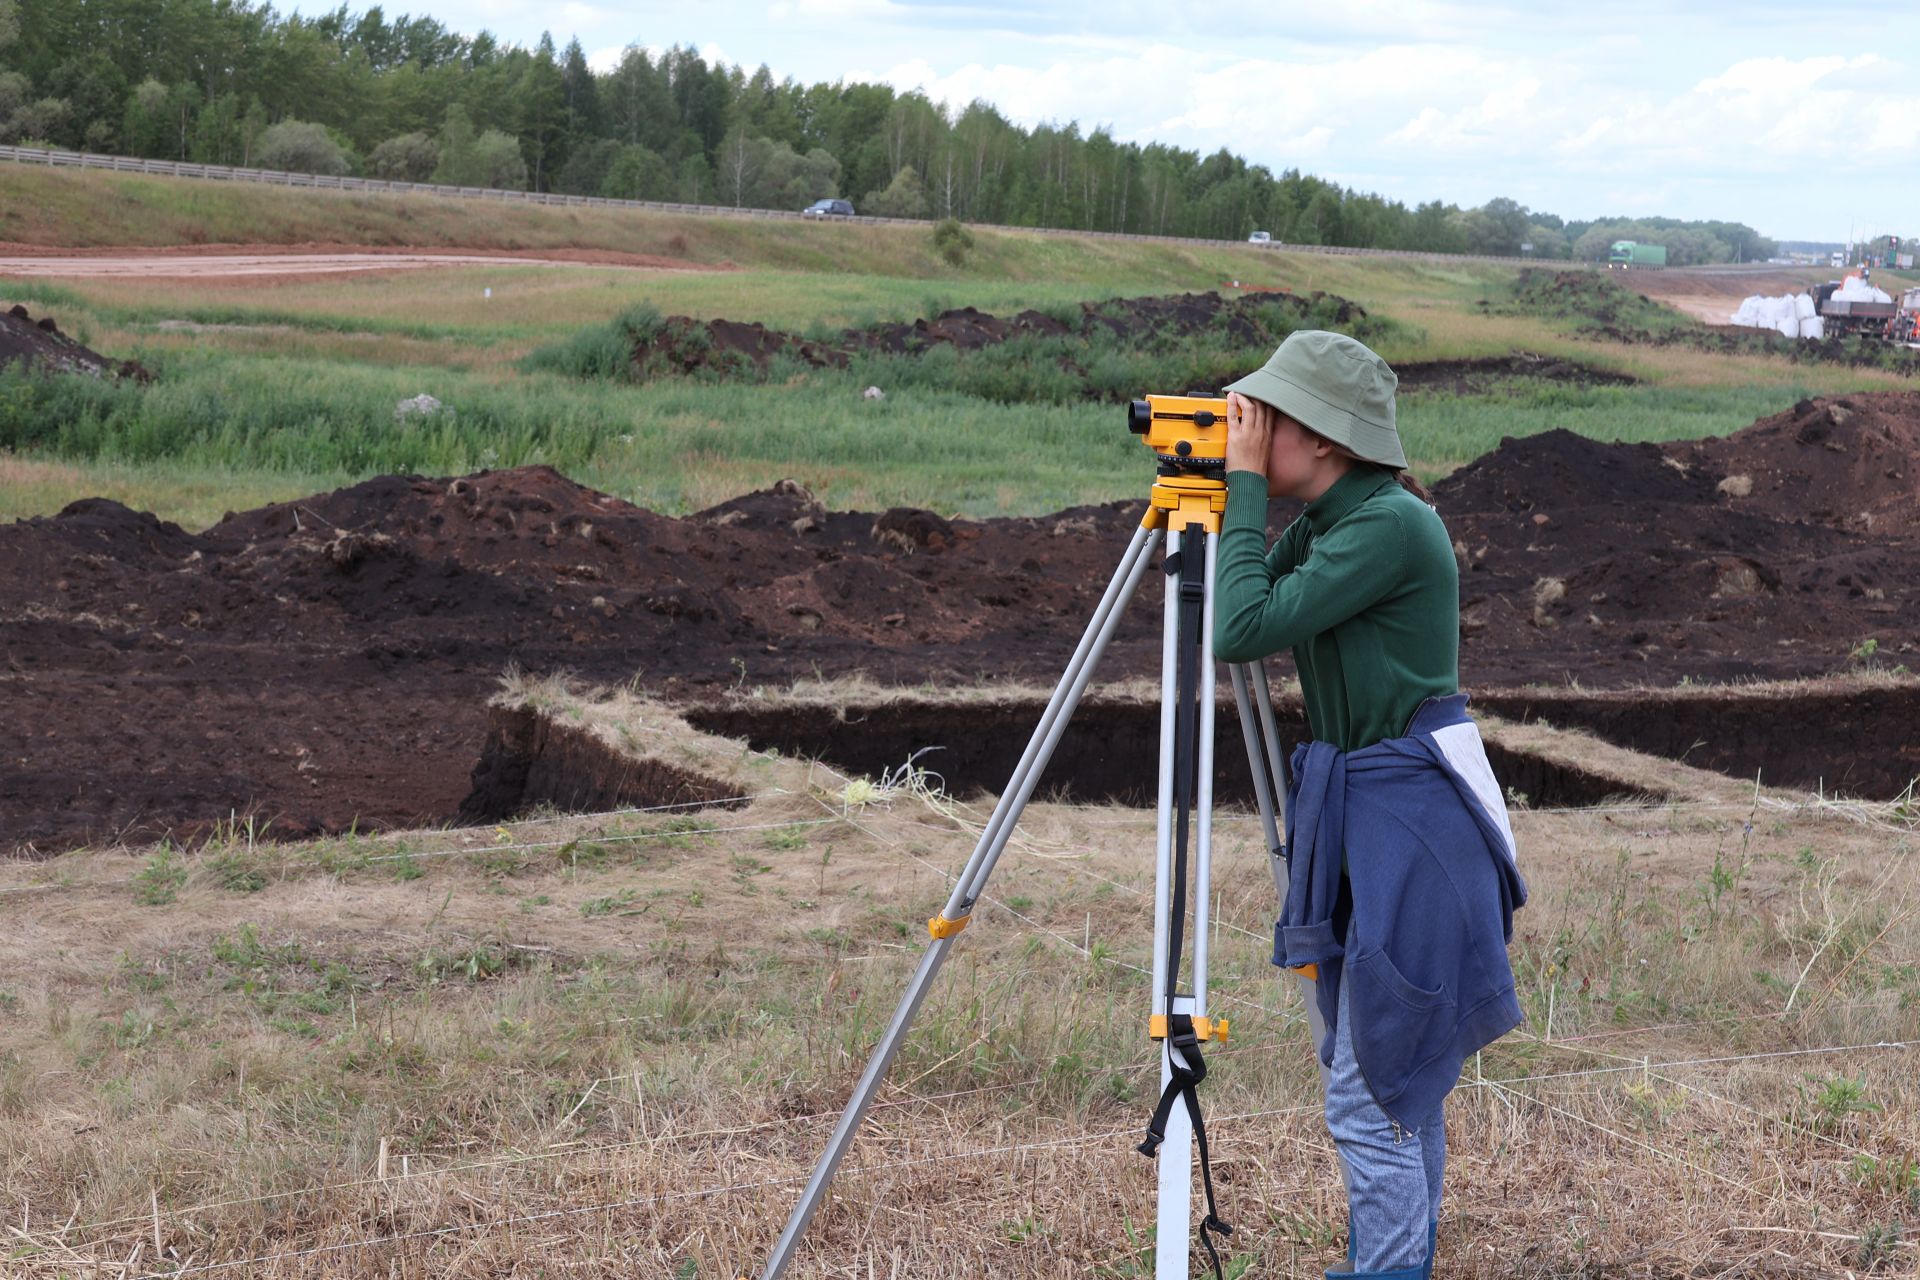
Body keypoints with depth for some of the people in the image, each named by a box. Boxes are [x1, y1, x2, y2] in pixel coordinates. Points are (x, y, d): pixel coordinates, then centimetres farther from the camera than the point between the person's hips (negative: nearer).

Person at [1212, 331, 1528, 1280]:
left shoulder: (1392, 525, -20)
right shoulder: (1325, 523, 8)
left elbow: (1247, 629, -25)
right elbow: (1235, 633, 9)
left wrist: (1242, 485, -16)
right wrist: (1224, 490, 3)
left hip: (1412, 825, -10)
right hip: (1359, 813, 10)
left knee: (1374, 1091, -5)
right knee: (1396, 1076, 19)